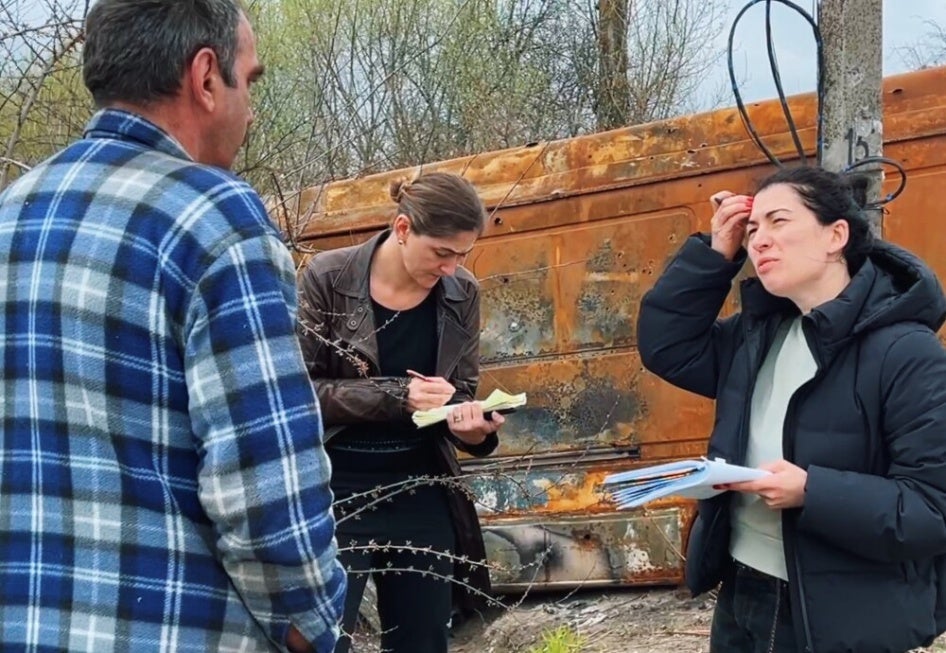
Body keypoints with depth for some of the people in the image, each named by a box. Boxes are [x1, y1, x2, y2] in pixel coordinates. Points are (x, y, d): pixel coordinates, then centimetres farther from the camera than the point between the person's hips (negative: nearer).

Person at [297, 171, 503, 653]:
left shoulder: (461, 294, 2)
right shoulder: (328, 278, -10)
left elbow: (461, 390, 10)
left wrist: (469, 424, -14)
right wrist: (396, 395, -21)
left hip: (422, 495, 4)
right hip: (336, 493, -4)